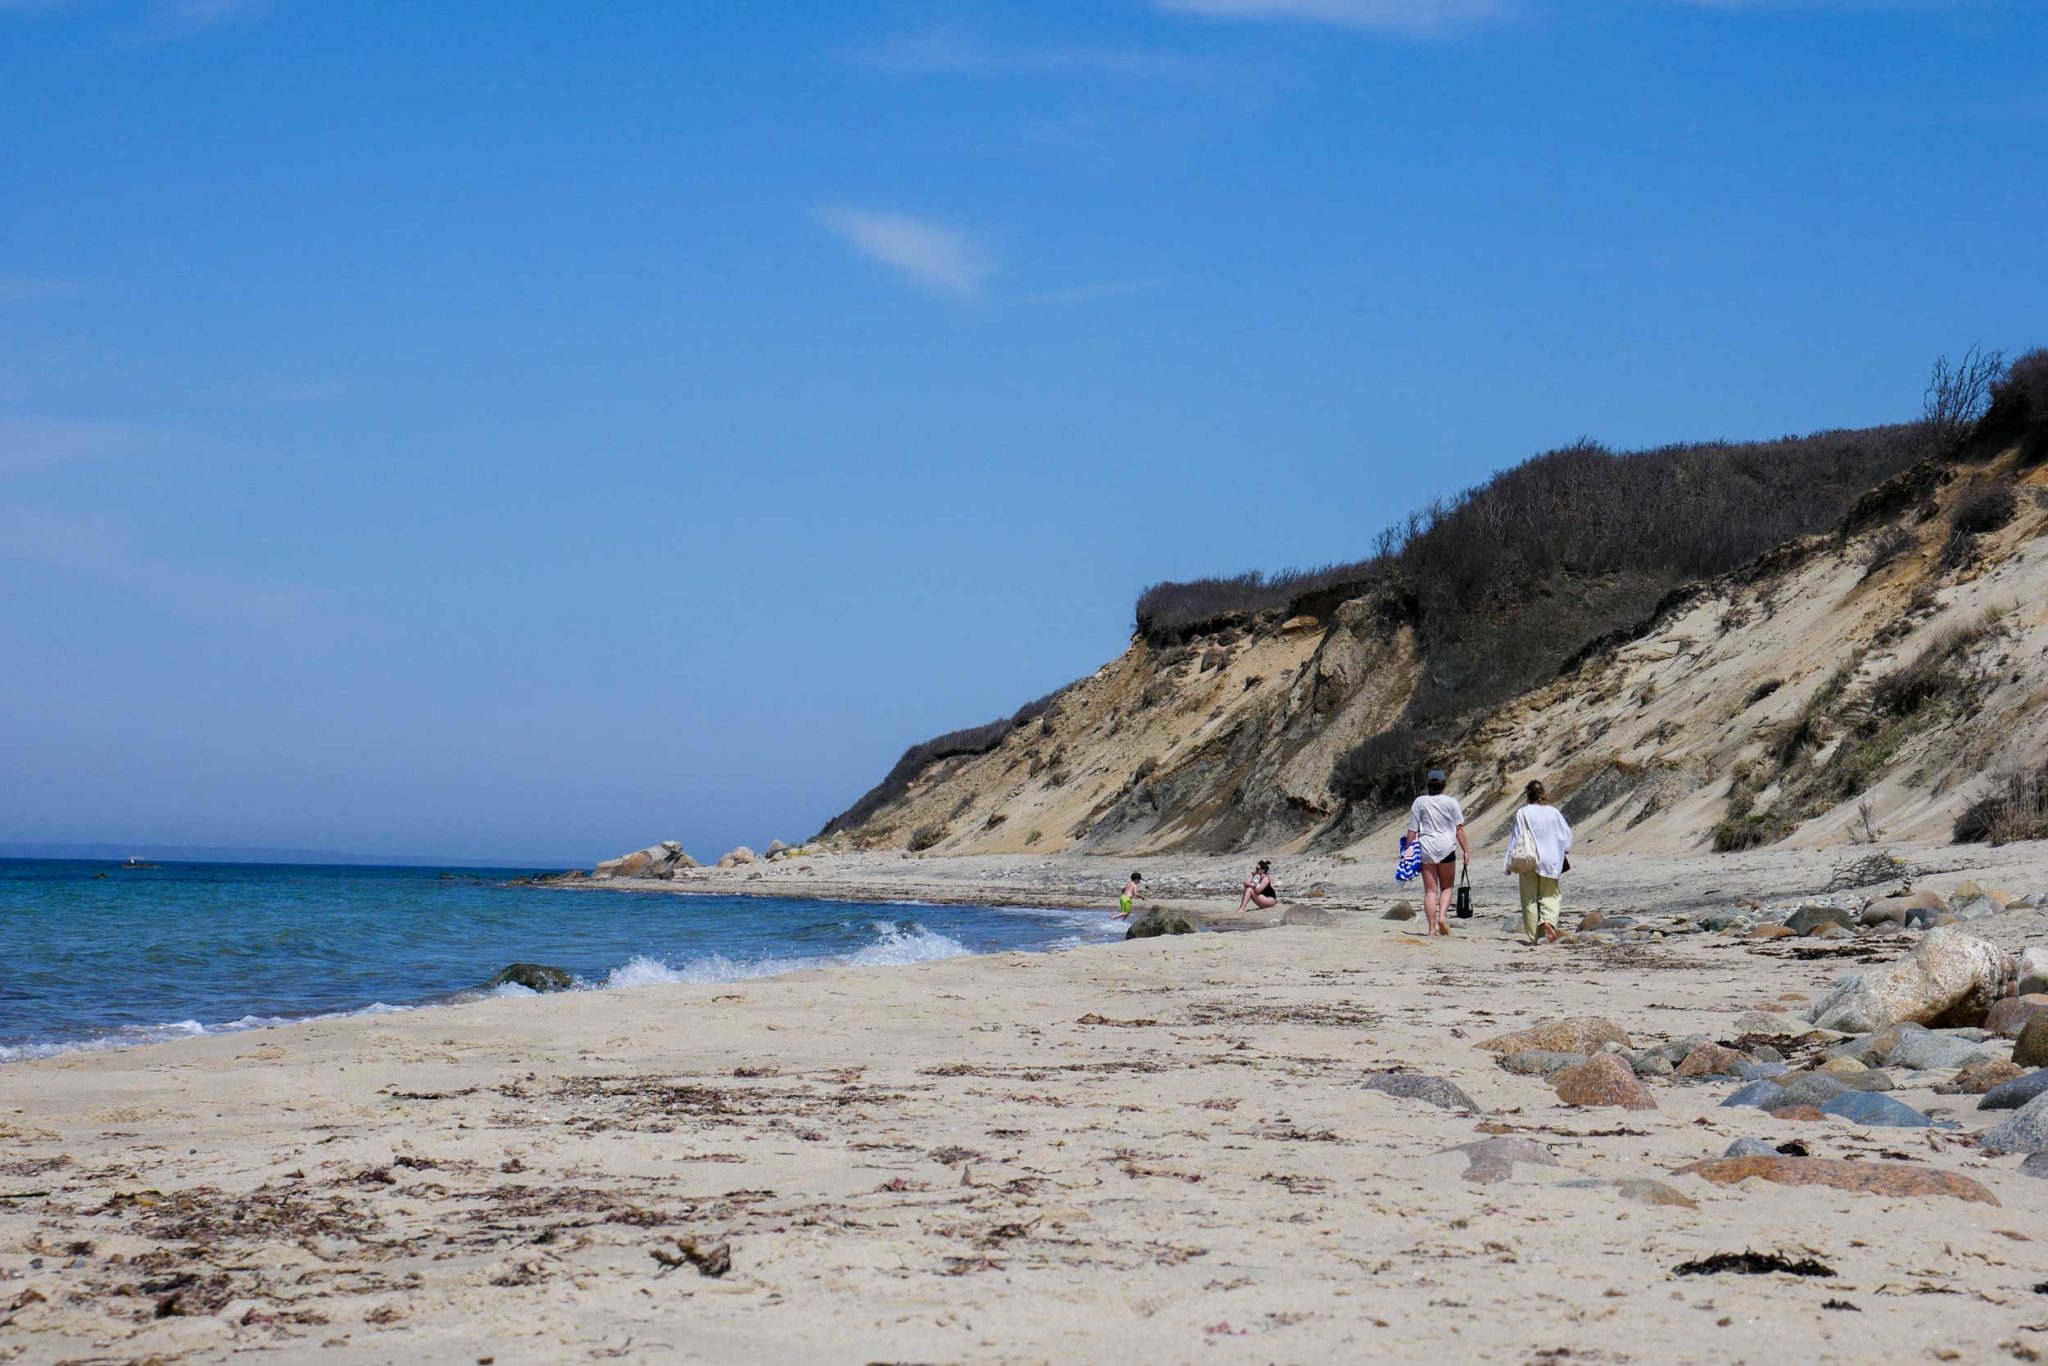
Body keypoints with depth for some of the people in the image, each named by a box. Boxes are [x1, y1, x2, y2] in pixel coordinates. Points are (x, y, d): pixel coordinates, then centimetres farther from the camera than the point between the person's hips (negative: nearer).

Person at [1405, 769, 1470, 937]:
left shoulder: (1419, 802, 1)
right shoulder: (1451, 802, 0)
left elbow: (1412, 830, 1)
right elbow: (1459, 828, 0)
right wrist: (1466, 850, 5)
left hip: (1426, 849, 1)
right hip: (1446, 848, -1)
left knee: (1430, 890, 3)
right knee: (1447, 887, 14)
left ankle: (1432, 927, -3)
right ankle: (1442, 916, -8)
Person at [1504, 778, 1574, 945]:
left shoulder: (1522, 814, -7)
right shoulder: (1554, 812, 0)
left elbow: (1517, 839, -5)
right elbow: (1567, 836, 5)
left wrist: (1512, 863, 2)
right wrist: (1564, 856, 21)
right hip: (1550, 861, 2)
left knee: (1530, 899, 7)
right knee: (1550, 896, 8)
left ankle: (1535, 937, 5)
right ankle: (1548, 921, -22)